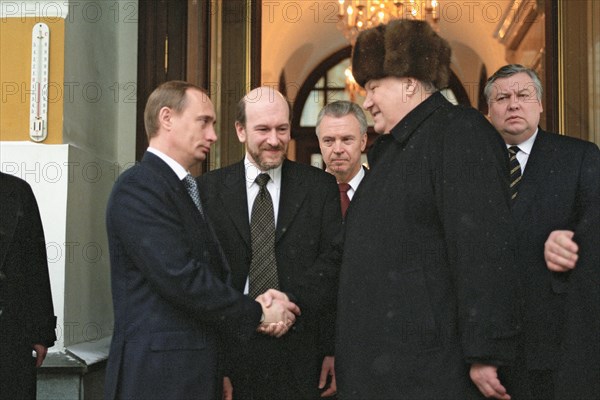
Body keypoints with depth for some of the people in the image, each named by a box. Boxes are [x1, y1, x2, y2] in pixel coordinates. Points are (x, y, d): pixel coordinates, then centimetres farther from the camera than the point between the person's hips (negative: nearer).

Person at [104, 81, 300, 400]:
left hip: (197, 371, 8)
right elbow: (181, 278, -20)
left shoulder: (189, 189, 18)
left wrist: (257, 302, -3)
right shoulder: (138, 187, -12)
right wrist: (257, 313, -10)